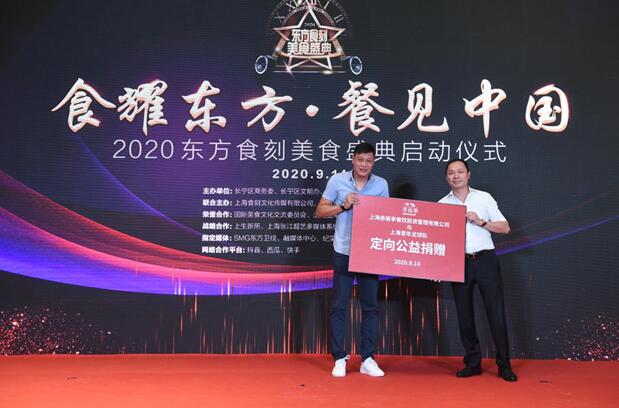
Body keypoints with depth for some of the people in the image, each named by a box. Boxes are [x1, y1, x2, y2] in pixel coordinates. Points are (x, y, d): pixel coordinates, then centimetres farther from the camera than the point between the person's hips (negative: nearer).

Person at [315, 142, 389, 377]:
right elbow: (320, 210, 2)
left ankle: (367, 359, 17)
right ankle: (339, 358, 14)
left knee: (371, 305, 6)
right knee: (339, 305, 2)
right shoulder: (337, 181, -1)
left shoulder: (381, 184, 4)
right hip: (344, 252, -2)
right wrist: (343, 206, -14)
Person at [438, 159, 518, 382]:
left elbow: (505, 228, 3)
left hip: (485, 260, -1)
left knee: (496, 313, -1)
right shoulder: (442, 204, 8)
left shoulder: (484, 198, 6)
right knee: (464, 315, 6)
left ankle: (504, 365, 11)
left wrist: (480, 221, -11)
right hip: (459, 263, 1)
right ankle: (472, 363, 19)